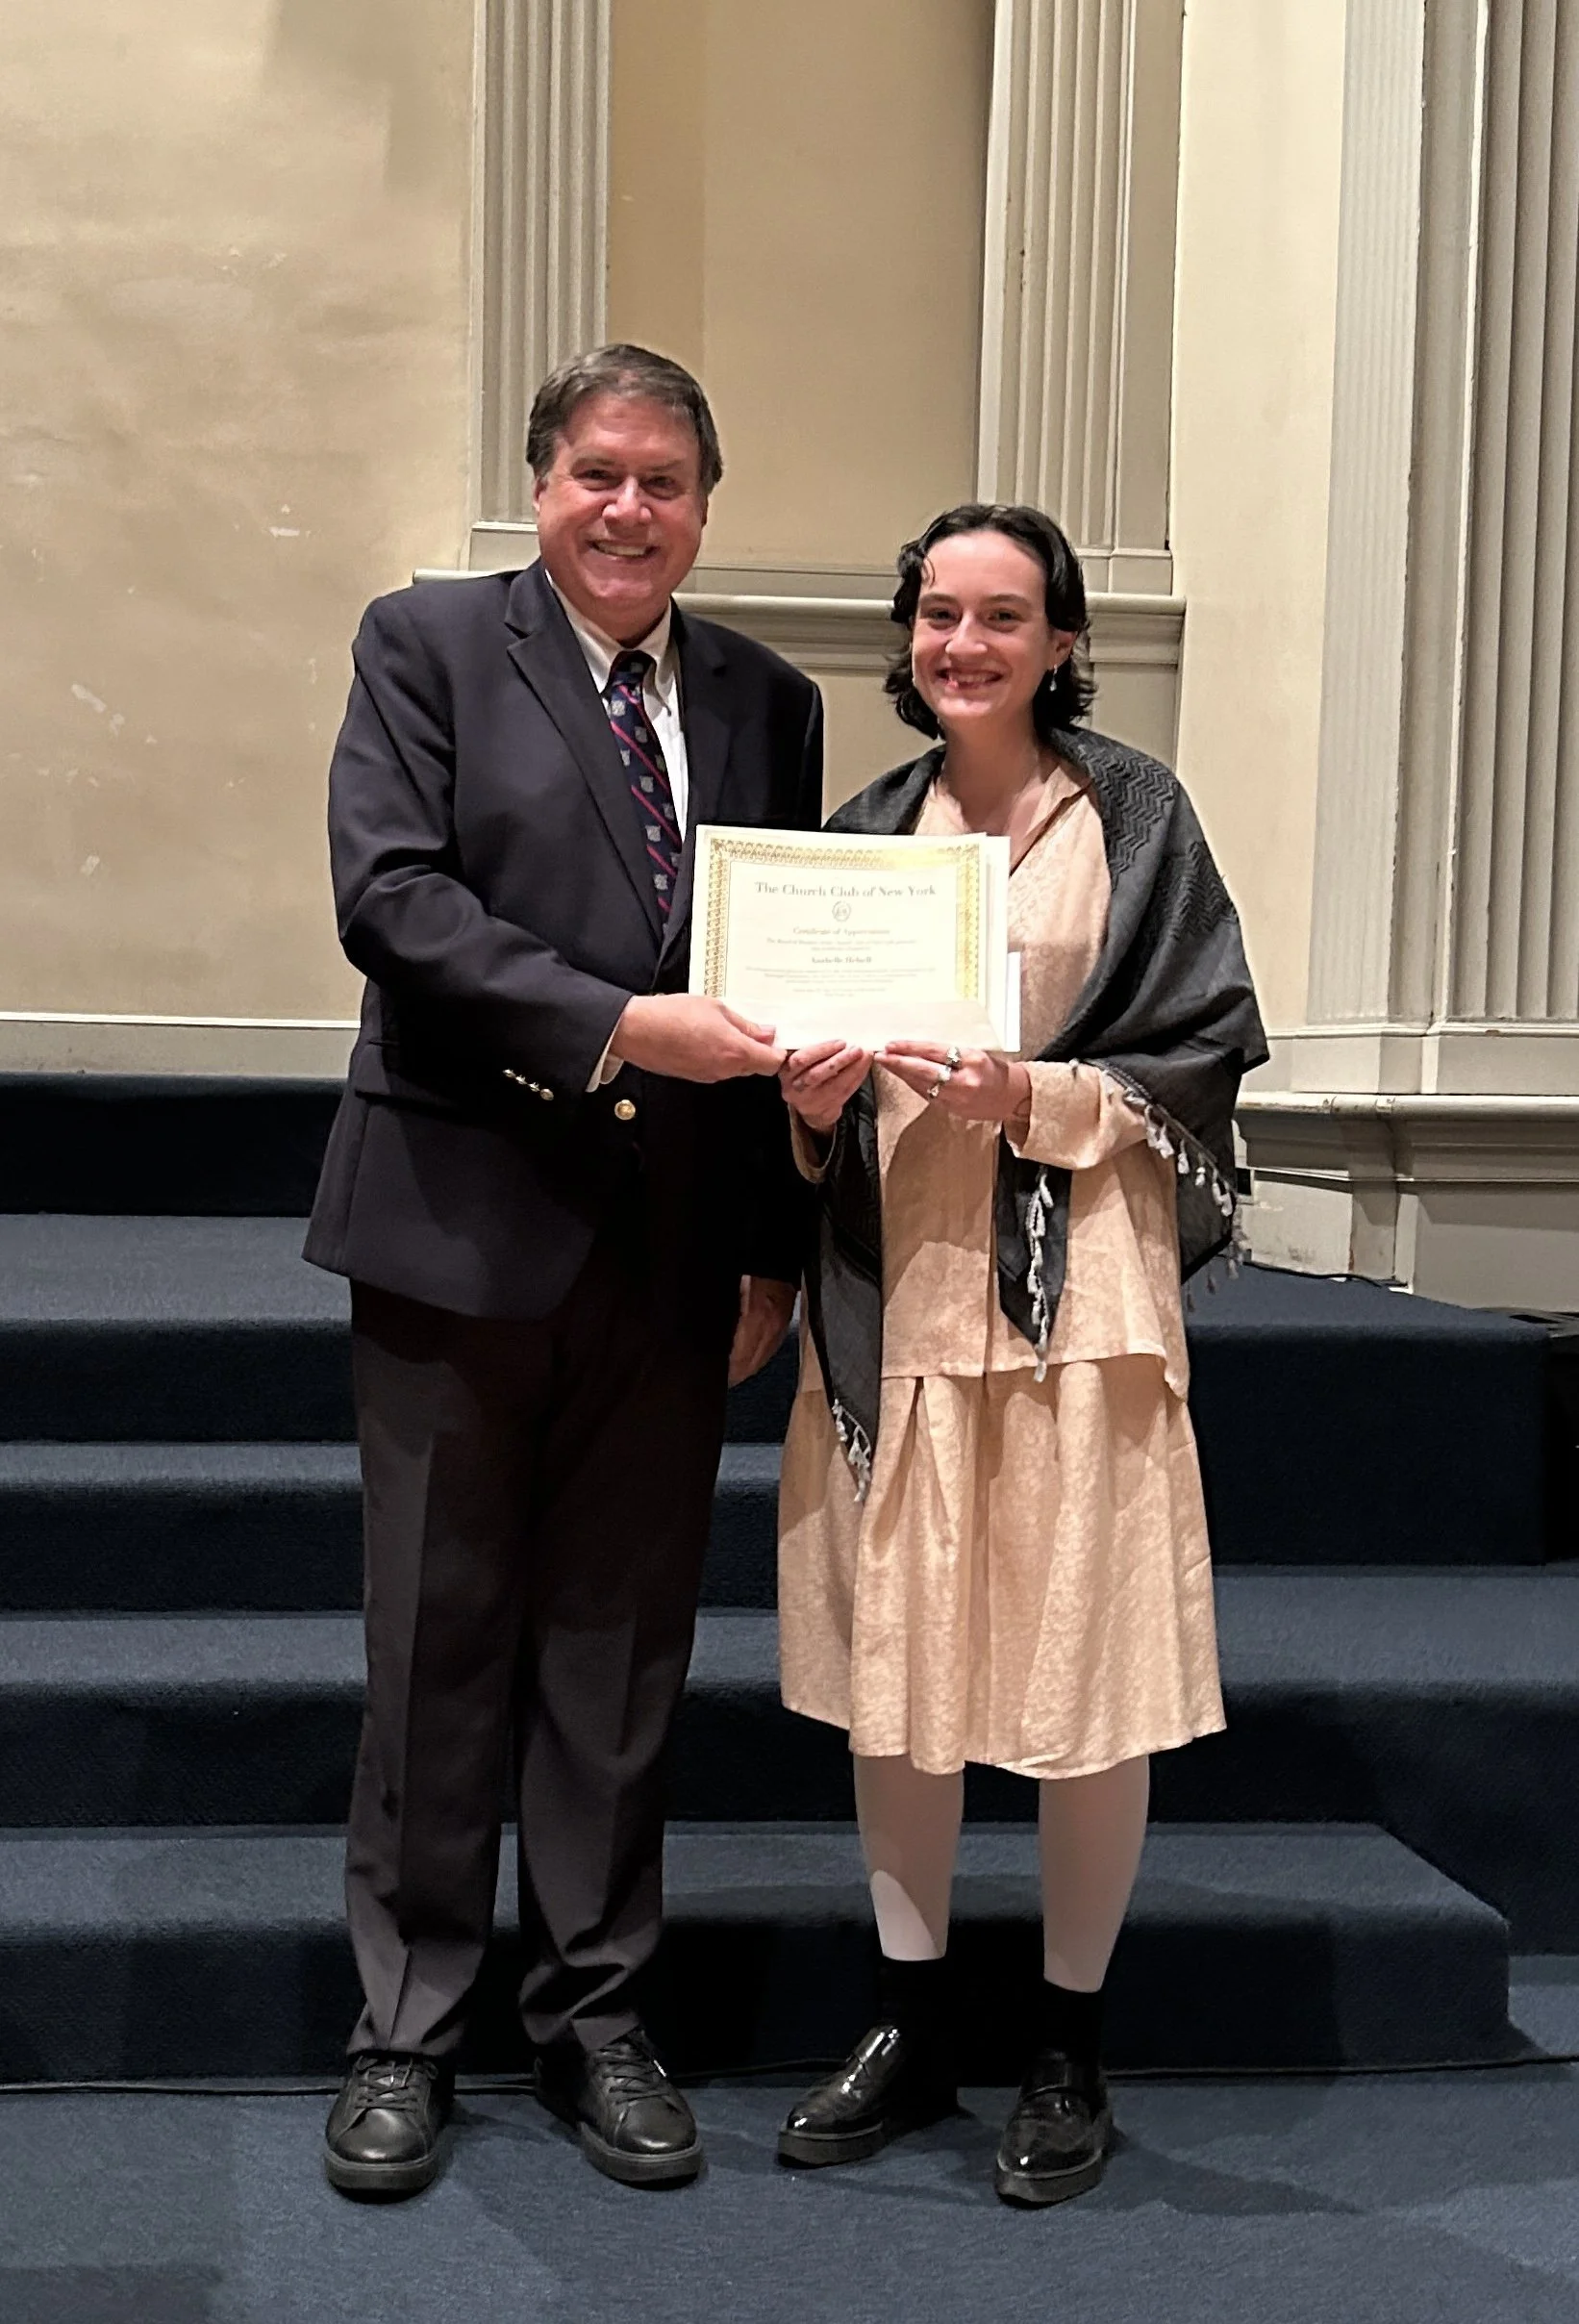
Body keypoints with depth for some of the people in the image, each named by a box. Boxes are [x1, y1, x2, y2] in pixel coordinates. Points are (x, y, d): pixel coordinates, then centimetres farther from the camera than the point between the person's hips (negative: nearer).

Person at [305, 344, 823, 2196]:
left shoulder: (767, 701, 11)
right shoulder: (426, 644, 1)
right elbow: (388, 897, -13)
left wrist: (775, 1241, 6)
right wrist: (619, 1027, -22)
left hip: (676, 1244, 3)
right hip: (464, 1219, -3)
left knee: (624, 1644, 11)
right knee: (439, 1639, 6)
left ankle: (593, 2014, 25)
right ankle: (408, 2029, 20)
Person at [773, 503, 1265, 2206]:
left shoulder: (1132, 816, 1)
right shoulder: (866, 829, 11)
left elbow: (1204, 1048, -3)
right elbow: (814, 1071, 13)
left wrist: (1034, 1096, -17)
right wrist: (814, 1095, -9)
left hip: (1068, 1283, -4)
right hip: (891, 1281, 4)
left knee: (1080, 1667, 1)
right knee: (891, 1650, 8)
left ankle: (1071, 2046, 17)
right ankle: (910, 2022, 23)